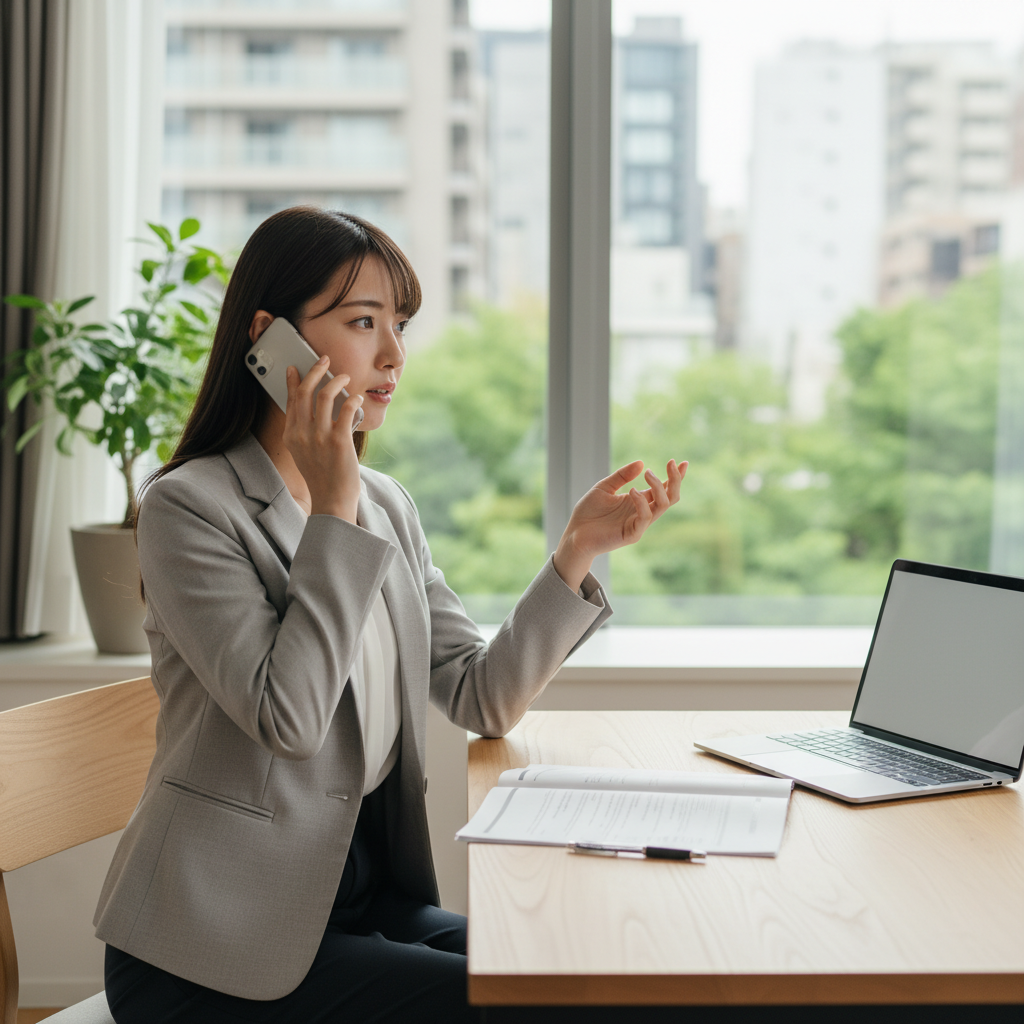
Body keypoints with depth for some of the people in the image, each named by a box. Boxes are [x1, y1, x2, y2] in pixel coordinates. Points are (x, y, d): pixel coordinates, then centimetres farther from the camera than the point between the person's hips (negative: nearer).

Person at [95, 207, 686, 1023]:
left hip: (368, 893, 7)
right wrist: (333, 511, -21)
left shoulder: (386, 505, 9)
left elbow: (482, 700, 4)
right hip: (222, 945, -7)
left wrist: (577, 553, -6)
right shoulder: (188, 508, -12)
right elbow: (289, 716, -23)